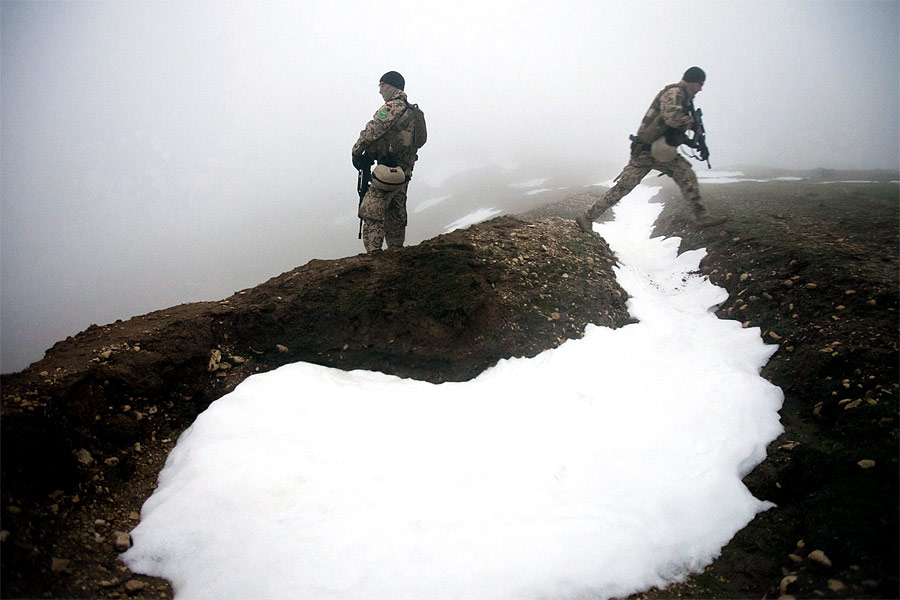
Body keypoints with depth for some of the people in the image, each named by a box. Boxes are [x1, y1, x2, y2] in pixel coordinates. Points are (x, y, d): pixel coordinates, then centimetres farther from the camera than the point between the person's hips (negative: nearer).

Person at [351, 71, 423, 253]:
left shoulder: (392, 107, -12)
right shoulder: (410, 110, 19)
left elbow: (372, 131, -18)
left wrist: (356, 151, -6)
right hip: (405, 169, 10)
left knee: (371, 211, -10)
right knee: (396, 213, 16)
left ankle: (374, 253, -13)